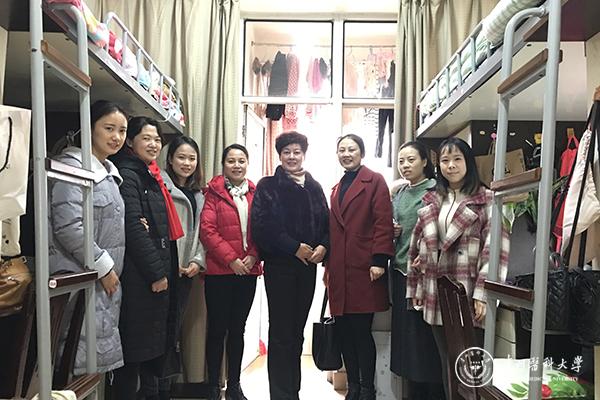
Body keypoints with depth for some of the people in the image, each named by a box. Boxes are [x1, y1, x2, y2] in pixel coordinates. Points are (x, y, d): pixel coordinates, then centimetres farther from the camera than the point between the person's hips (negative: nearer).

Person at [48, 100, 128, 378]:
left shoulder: (109, 171, 17)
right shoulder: (73, 165, -10)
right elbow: (69, 227, -20)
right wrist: (103, 267, -15)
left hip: (106, 281, 9)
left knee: (102, 360, 12)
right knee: (84, 364, -7)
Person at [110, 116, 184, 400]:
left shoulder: (152, 177, 17)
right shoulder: (127, 175, -10)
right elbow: (133, 228, -19)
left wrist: (166, 270, 10)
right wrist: (156, 273, -17)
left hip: (159, 272, 9)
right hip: (140, 277, -9)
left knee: (158, 343, 15)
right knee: (137, 347, -2)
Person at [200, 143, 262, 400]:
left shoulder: (255, 193, 8)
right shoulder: (214, 192, -1)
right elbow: (207, 230, -9)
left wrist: (253, 257, -10)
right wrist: (231, 259, -14)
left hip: (248, 271, 3)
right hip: (219, 272, -3)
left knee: (237, 329, 12)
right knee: (217, 329, 5)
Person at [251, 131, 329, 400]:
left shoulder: (314, 187, 14)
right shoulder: (268, 186, 0)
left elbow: (327, 223, 13)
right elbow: (262, 226, -11)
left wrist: (323, 246, -7)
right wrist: (295, 247, -15)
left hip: (308, 266, 5)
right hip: (279, 265, -4)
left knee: (297, 331, 12)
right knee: (281, 333, -1)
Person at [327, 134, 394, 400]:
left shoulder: (374, 181, 0)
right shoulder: (337, 188, 20)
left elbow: (383, 223, -8)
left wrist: (379, 260, -16)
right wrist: (328, 265, 16)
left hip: (364, 269, -6)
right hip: (339, 272, 6)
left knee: (361, 330, -3)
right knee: (343, 330, 8)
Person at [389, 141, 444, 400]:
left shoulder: (435, 190, -5)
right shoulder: (398, 194, 14)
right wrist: (391, 232, 3)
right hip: (401, 271, 6)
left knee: (426, 335, -2)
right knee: (405, 335, 10)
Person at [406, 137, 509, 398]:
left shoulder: (486, 200, -2)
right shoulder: (431, 201, 13)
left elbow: (495, 250, -10)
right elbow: (417, 245, 15)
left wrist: (482, 294, -17)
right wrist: (414, 287, 12)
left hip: (468, 294, -4)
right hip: (436, 295, 5)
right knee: (447, 362, 13)